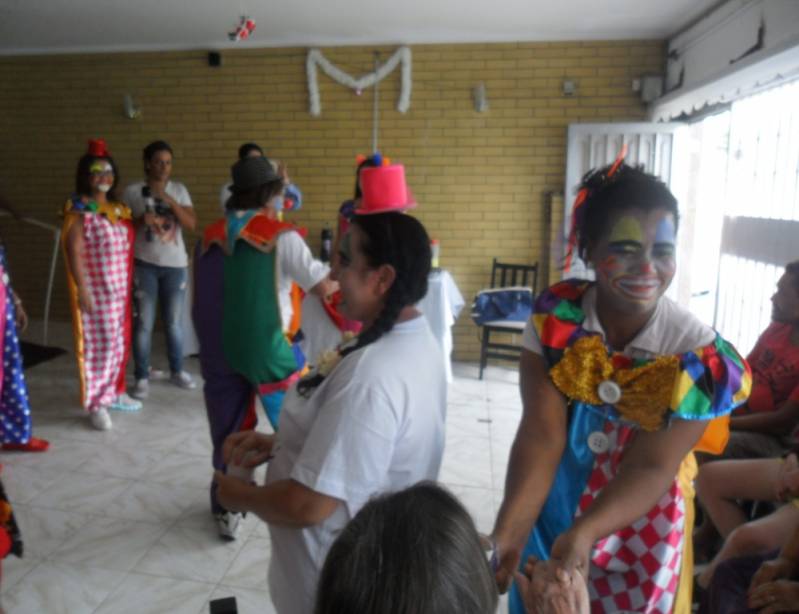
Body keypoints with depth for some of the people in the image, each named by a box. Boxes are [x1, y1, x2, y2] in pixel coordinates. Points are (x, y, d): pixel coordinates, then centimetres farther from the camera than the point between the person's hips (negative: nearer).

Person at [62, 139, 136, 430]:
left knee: (118, 342, 13)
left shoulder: (118, 209, 12)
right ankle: (96, 404, 5)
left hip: (119, 290, 7)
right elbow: (74, 251, -14)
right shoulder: (79, 208, -9)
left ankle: (113, 392, 27)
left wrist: (129, 286, 14)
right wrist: (82, 289, -19)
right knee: (98, 344, -4)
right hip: (95, 290, -7)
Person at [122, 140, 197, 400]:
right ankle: (141, 377, 10)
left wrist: (169, 200, -15)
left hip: (176, 264, 2)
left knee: (174, 322, 11)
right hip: (144, 264, -2)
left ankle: (177, 371, 26)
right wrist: (140, 220, -17)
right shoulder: (132, 191, -1)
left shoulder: (179, 190, 5)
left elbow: (191, 224, -4)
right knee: (143, 323, -1)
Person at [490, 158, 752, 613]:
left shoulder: (697, 353, -20)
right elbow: (541, 434, -23)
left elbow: (652, 465, -23)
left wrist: (583, 534, -39)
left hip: (638, 533, -1)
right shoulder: (554, 321, -18)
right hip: (550, 519, 2)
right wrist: (508, 532, -36)